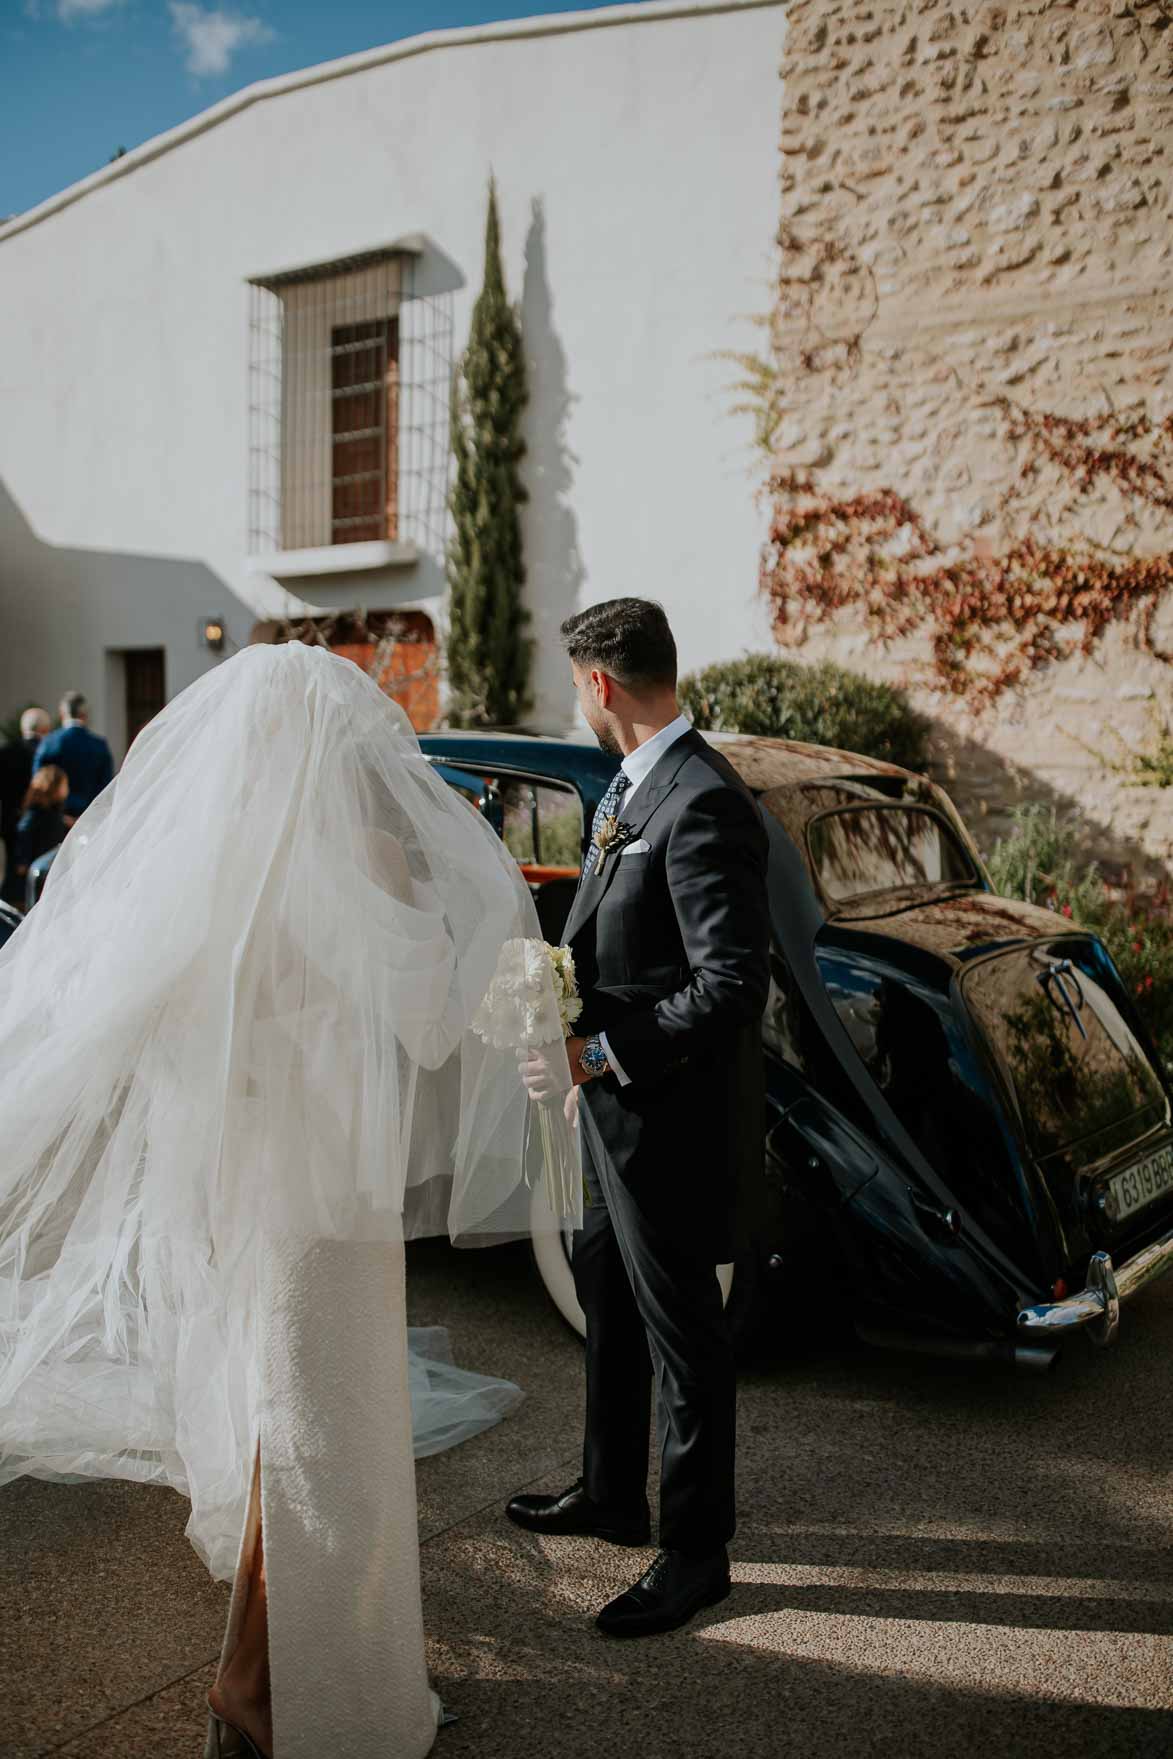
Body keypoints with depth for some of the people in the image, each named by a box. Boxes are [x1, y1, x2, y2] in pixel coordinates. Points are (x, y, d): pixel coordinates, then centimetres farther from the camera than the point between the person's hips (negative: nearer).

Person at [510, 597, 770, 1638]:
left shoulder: (702, 804, -23)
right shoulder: (636, 787, 8)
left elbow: (733, 984, -28)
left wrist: (598, 1052, -25)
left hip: (671, 1119, -10)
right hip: (618, 1108, 10)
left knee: (682, 1331, 6)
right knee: (610, 1306, 23)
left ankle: (695, 1552, 24)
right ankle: (612, 1495, 43)